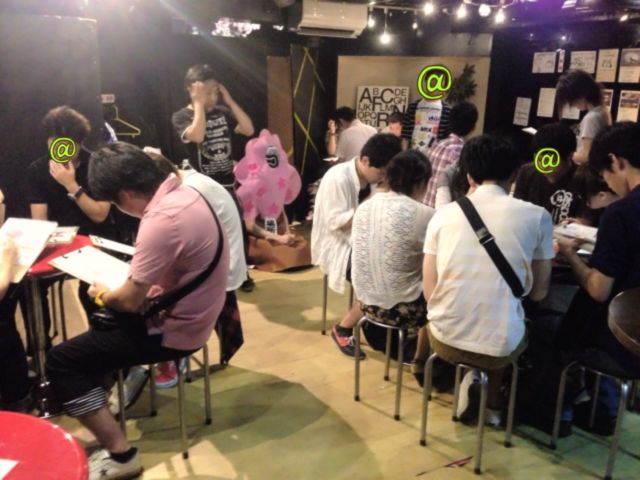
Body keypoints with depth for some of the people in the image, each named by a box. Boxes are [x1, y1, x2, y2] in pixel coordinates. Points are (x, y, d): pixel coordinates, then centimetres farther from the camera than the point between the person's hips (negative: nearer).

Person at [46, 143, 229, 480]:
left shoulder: (162, 221, -31)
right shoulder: (182, 193, -1)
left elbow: (130, 301, -23)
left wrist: (102, 295, -1)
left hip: (173, 330, -9)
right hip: (188, 311, 9)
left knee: (60, 362, -2)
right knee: (103, 315, 29)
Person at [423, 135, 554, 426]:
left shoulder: (443, 214, -1)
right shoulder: (537, 216, -4)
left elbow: (429, 291, 0)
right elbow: (538, 293, 5)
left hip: (445, 339, 1)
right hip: (500, 346, 0)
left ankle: (472, 381, 15)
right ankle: (492, 406, 30)